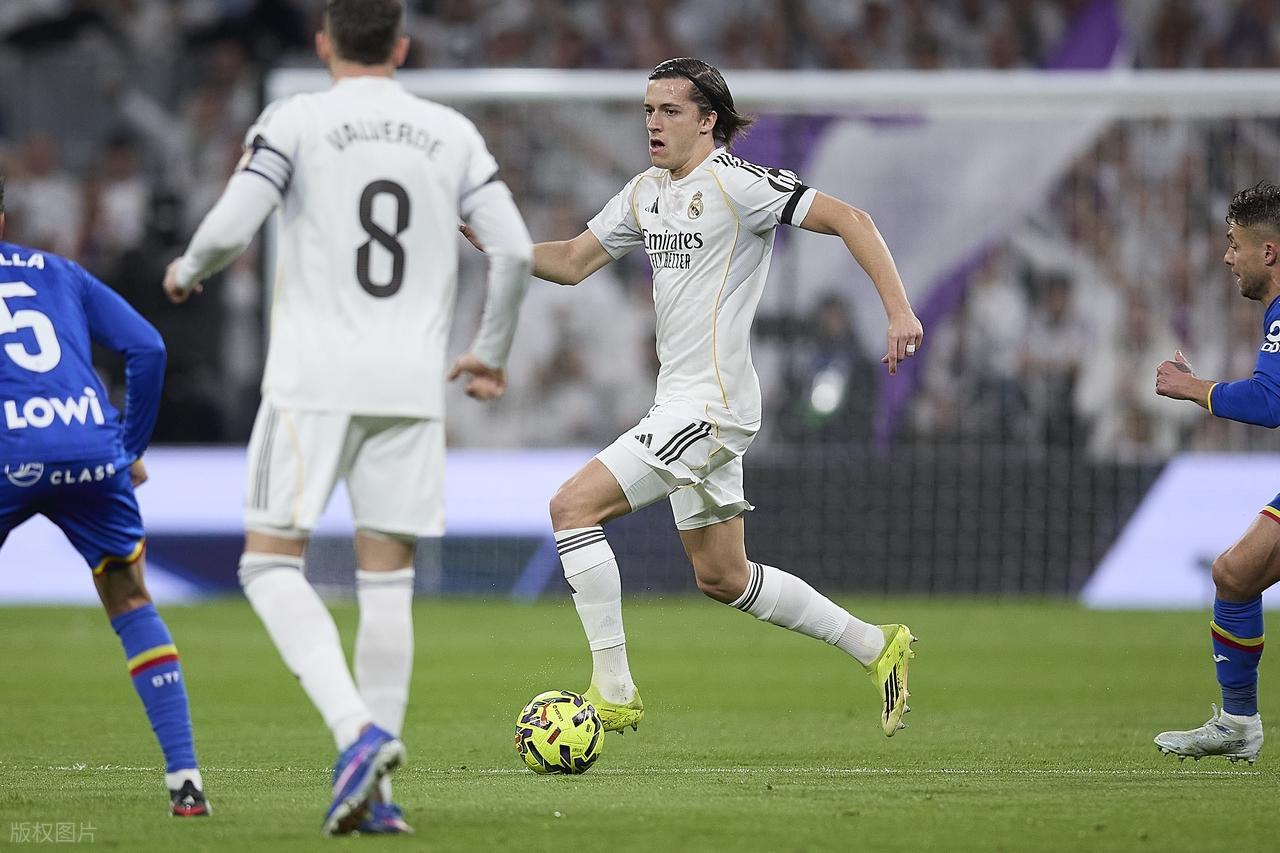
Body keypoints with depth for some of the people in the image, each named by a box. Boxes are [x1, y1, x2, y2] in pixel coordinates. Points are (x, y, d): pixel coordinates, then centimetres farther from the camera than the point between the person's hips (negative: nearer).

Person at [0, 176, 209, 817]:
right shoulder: (59, 273, 22)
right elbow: (146, 347, 14)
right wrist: (132, 447, 20)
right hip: (93, 451, 3)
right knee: (131, 604, 15)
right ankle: (184, 778, 4)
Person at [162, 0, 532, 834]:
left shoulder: (294, 122, -2)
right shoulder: (452, 134, 9)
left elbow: (231, 226, -11)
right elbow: (515, 249, 4)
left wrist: (188, 271, 12)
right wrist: (490, 351, 20)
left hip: (316, 377, -3)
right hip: (412, 382, 3)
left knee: (271, 562, 2)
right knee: (388, 579, 8)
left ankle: (358, 730, -19)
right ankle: (376, 792, 5)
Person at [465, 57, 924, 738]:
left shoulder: (735, 183, -12)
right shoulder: (646, 192, 14)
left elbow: (848, 219, -14)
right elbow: (573, 262, 19)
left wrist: (899, 311, -21)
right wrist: (495, 241, 2)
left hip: (710, 407, -10)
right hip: (680, 404, 10)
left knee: (574, 505, -17)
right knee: (722, 579, 15)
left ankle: (614, 693, -14)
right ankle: (876, 647, 27)